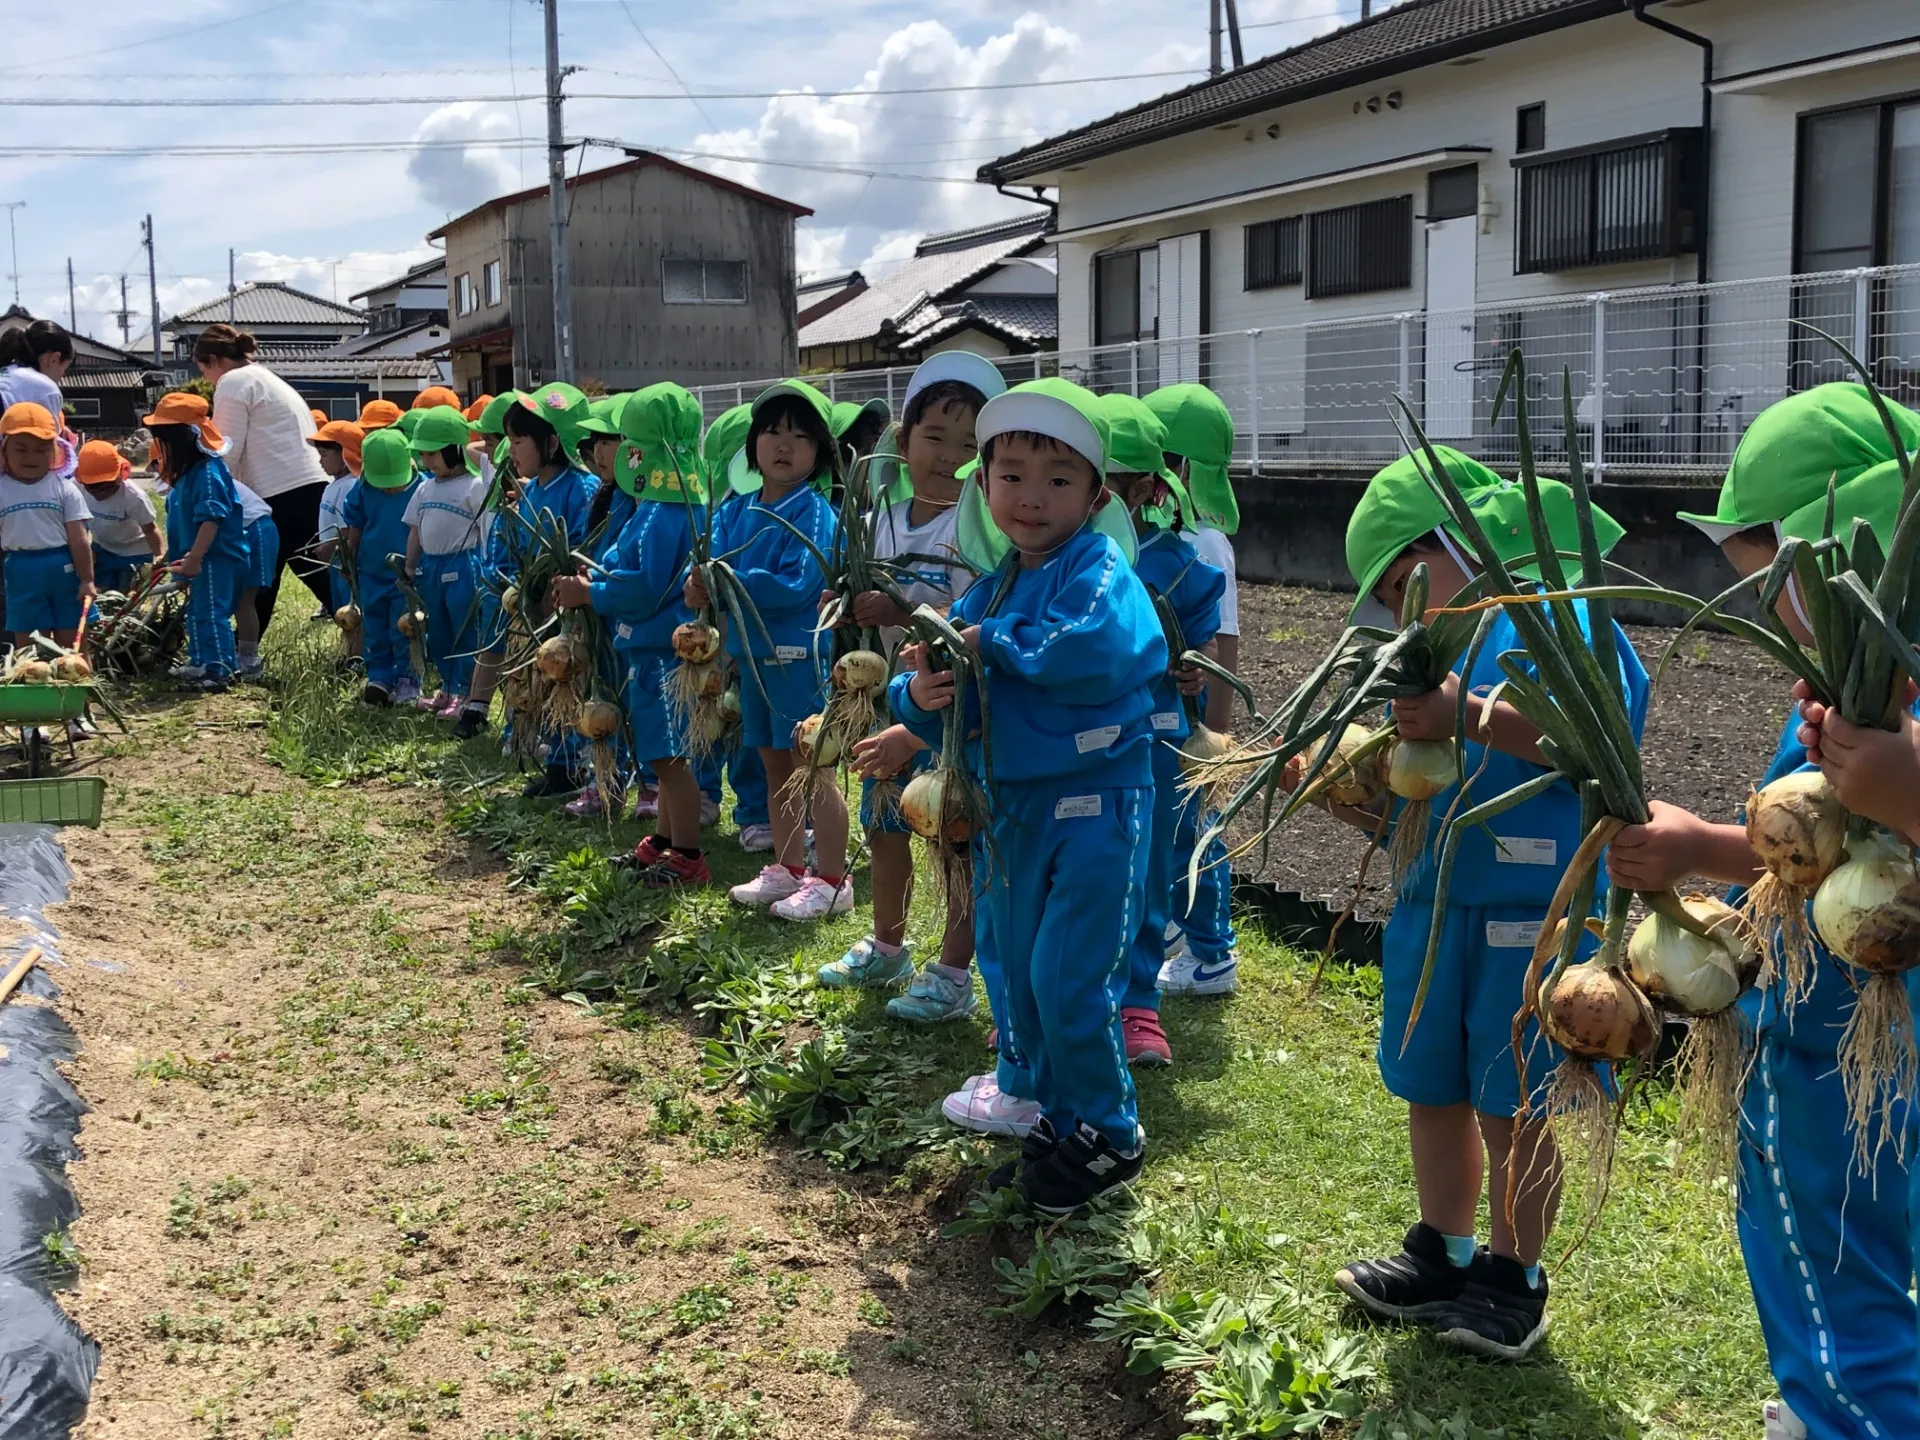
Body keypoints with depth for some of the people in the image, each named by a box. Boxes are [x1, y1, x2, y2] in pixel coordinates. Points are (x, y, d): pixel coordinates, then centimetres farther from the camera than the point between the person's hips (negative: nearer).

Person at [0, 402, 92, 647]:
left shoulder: (65, 488, -1)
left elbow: (78, 538, -3)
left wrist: (87, 580, -6)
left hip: (64, 569, -1)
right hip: (22, 572, 1)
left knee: (70, 643, 9)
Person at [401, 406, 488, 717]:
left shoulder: (474, 486, -10)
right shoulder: (425, 488, 11)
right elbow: (415, 530, 17)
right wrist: (410, 567, 15)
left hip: (462, 566, -7)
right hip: (430, 566, 7)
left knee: (464, 633, -2)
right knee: (438, 632, 15)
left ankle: (463, 693, 6)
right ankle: (447, 687, 27)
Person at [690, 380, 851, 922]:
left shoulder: (814, 514, -13)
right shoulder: (735, 510, 9)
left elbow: (797, 585, -23)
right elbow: (706, 563, -1)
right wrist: (701, 583, -24)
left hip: (799, 655, -7)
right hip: (752, 653, 7)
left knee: (813, 770, 0)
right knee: (776, 768, 18)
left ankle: (831, 881, 10)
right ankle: (786, 870, 31)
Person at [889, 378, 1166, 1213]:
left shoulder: (1100, 571, -13)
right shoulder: (987, 591, 8)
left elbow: (1093, 651, -34)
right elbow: (950, 713, 9)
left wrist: (992, 643, -20)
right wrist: (921, 696, -16)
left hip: (1096, 800, -7)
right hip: (1013, 802, 8)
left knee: (1069, 978, -5)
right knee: (1019, 972, 15)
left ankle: (1107, 1136, 15)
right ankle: (1052, 1120, 33)